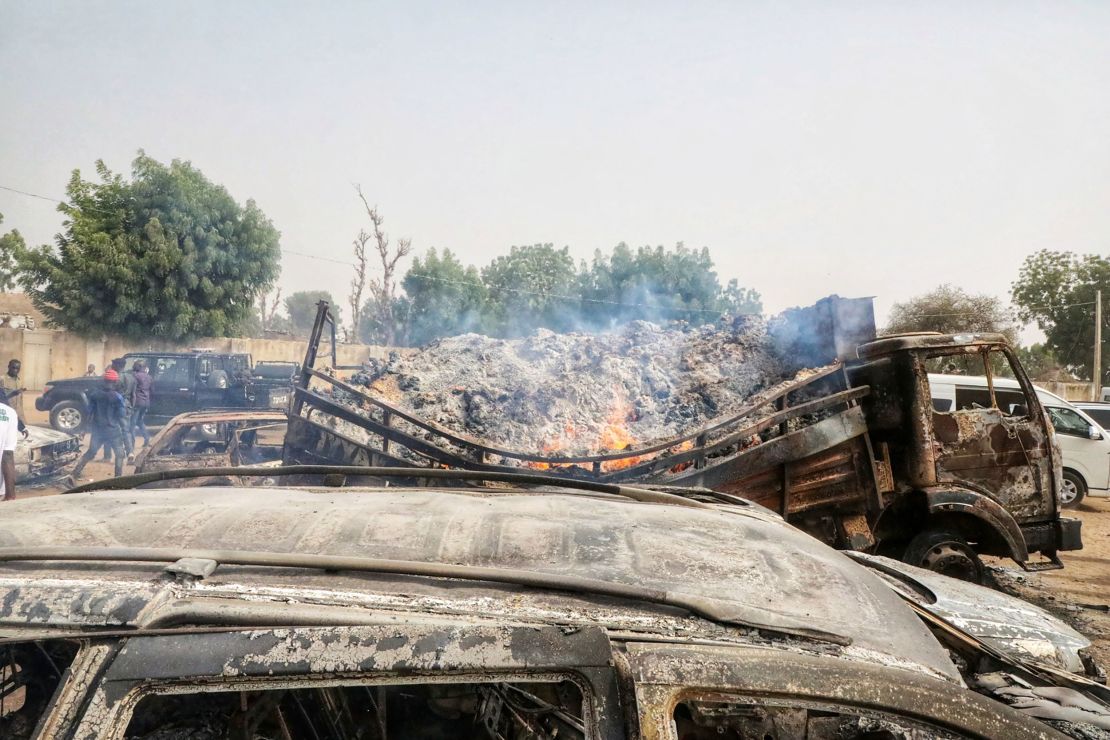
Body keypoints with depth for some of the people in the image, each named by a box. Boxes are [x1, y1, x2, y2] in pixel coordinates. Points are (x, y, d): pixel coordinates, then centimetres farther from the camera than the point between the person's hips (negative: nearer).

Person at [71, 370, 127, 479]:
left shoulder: (94, 395, 0)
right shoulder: (117, 397, -12)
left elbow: (90, 413, 5)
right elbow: (120, 416, -9)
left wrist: (89, 428, 16)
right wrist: (123, 430, 0)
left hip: (97, 430, 4)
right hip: (113, 431, -4)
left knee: (90, 453, 19)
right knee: (119, 454, 9)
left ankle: (73, 475, 14)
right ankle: (118, 479, 4)